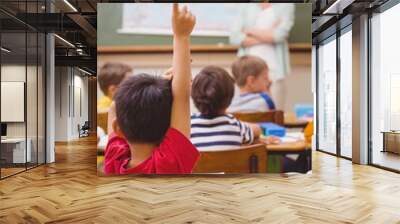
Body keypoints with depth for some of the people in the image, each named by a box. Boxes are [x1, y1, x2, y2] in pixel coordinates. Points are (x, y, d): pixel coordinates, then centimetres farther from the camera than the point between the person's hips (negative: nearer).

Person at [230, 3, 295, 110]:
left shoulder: (286, 6, 9)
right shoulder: (247, 8, 14)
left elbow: (280, 34, -8)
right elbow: (234, 37, 0)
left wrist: (252, 31, -1)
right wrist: (268, 36, -5)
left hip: (274, 68, -2)